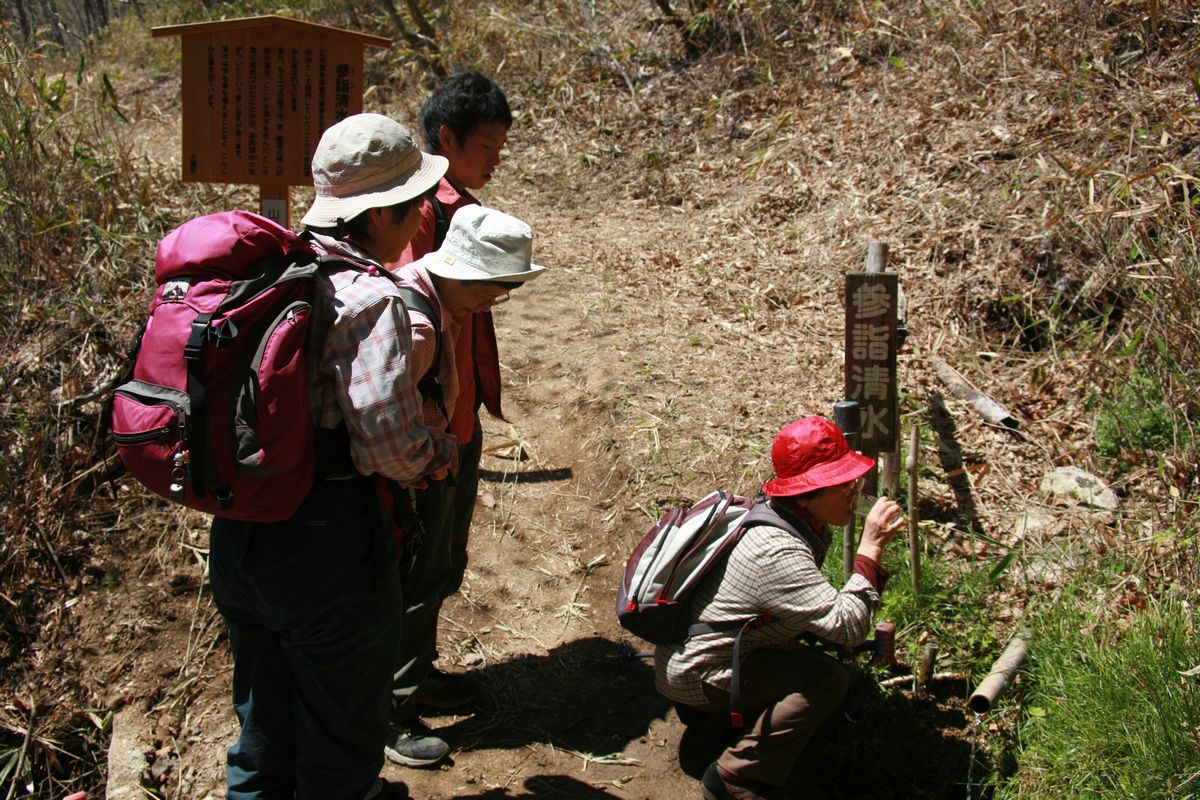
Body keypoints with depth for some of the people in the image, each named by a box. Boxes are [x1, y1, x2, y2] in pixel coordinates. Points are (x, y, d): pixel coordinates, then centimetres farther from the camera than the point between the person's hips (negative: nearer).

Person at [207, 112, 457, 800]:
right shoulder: (369, 298, -20)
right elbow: (391, 445, -25)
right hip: (328, 544, -7)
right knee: (342, 743, 18)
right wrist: (440, 452, -3)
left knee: (266, 730, 28)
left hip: (239, 534, 7)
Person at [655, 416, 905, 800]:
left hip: (691, 649, 10)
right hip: (693, 674, -10)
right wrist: (870, 547, -30)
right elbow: (847, 627, -34)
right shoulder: (778, 553, -31)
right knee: (827, 678, -19)